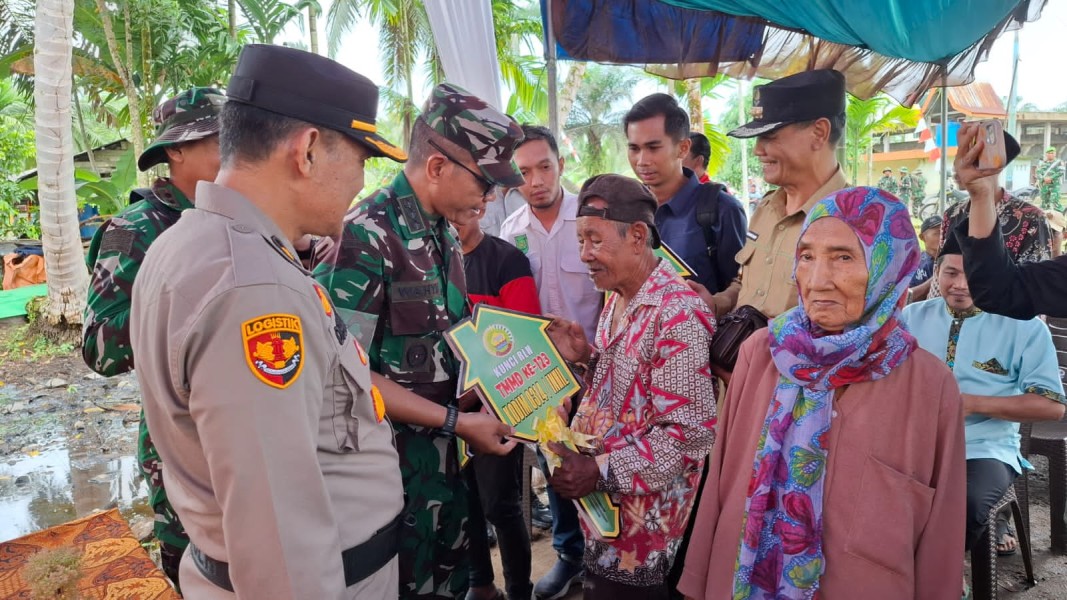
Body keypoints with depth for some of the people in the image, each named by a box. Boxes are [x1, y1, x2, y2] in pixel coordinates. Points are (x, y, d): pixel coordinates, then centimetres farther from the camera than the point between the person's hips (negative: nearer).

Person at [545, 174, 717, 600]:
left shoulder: (677, 314, -23)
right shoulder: (617, 301, 7)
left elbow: (689, 433, -25)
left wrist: (600, 472, -24)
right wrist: (585, 357, -1)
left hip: (640, 520, -8)